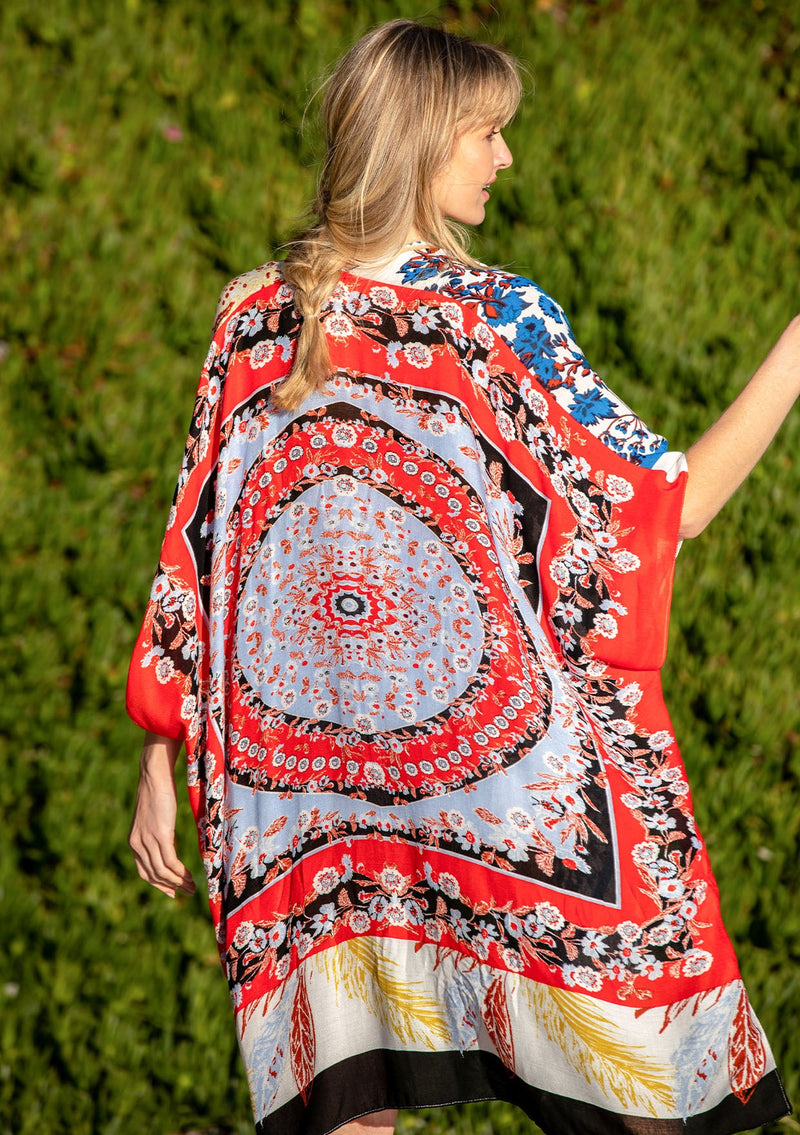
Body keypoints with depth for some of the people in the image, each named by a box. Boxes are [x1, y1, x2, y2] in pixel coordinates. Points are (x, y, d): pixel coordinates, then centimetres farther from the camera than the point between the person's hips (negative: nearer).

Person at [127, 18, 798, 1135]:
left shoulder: (253, 317, 3)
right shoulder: (501, 317, -9)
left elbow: (192, 556, 5)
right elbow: (666, 507, -7)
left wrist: (161, 764, 11)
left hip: (308, 805, 4)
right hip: (506, 787, -4)